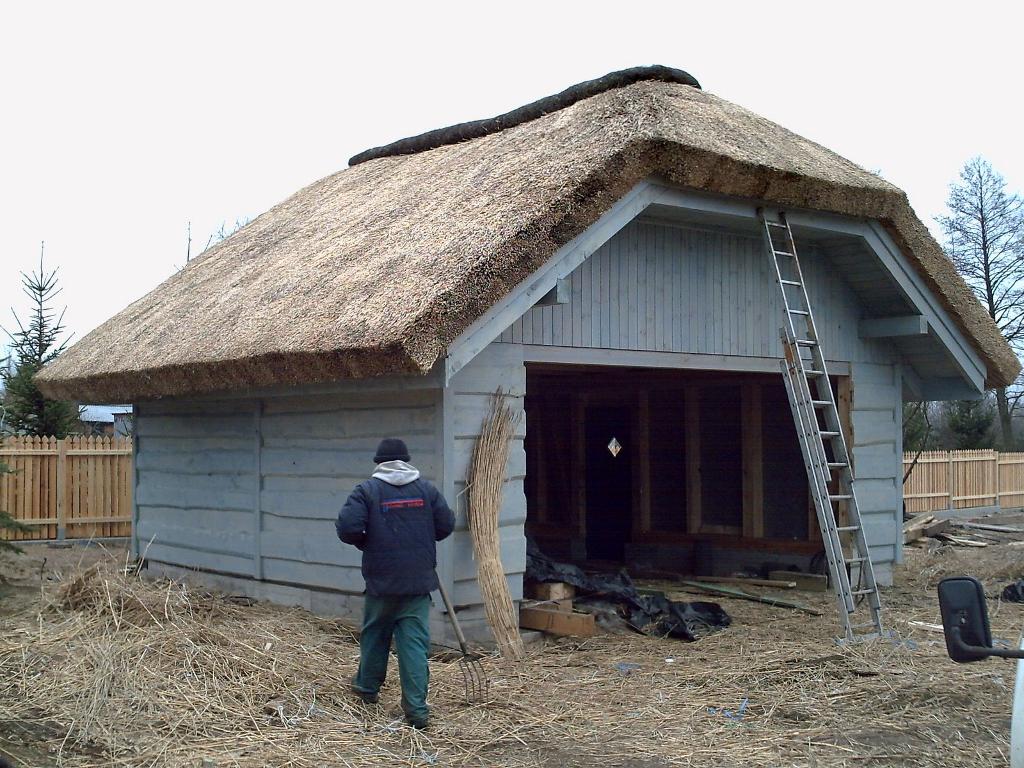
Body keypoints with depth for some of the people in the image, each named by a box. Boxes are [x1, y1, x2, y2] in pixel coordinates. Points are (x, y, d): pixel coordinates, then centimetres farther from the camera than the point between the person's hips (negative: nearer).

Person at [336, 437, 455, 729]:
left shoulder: (367, 490, -6)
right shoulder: (426, 488, 2)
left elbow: (347, 527, -14)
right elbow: (446, 525, 5)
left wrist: (364, 542, 7)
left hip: (381, 579, -1)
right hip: (419, 580, 1)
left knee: (375, 632, 20)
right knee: (415, 640, 1)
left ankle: (367, 686, 38)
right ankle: (417, 708, -4)